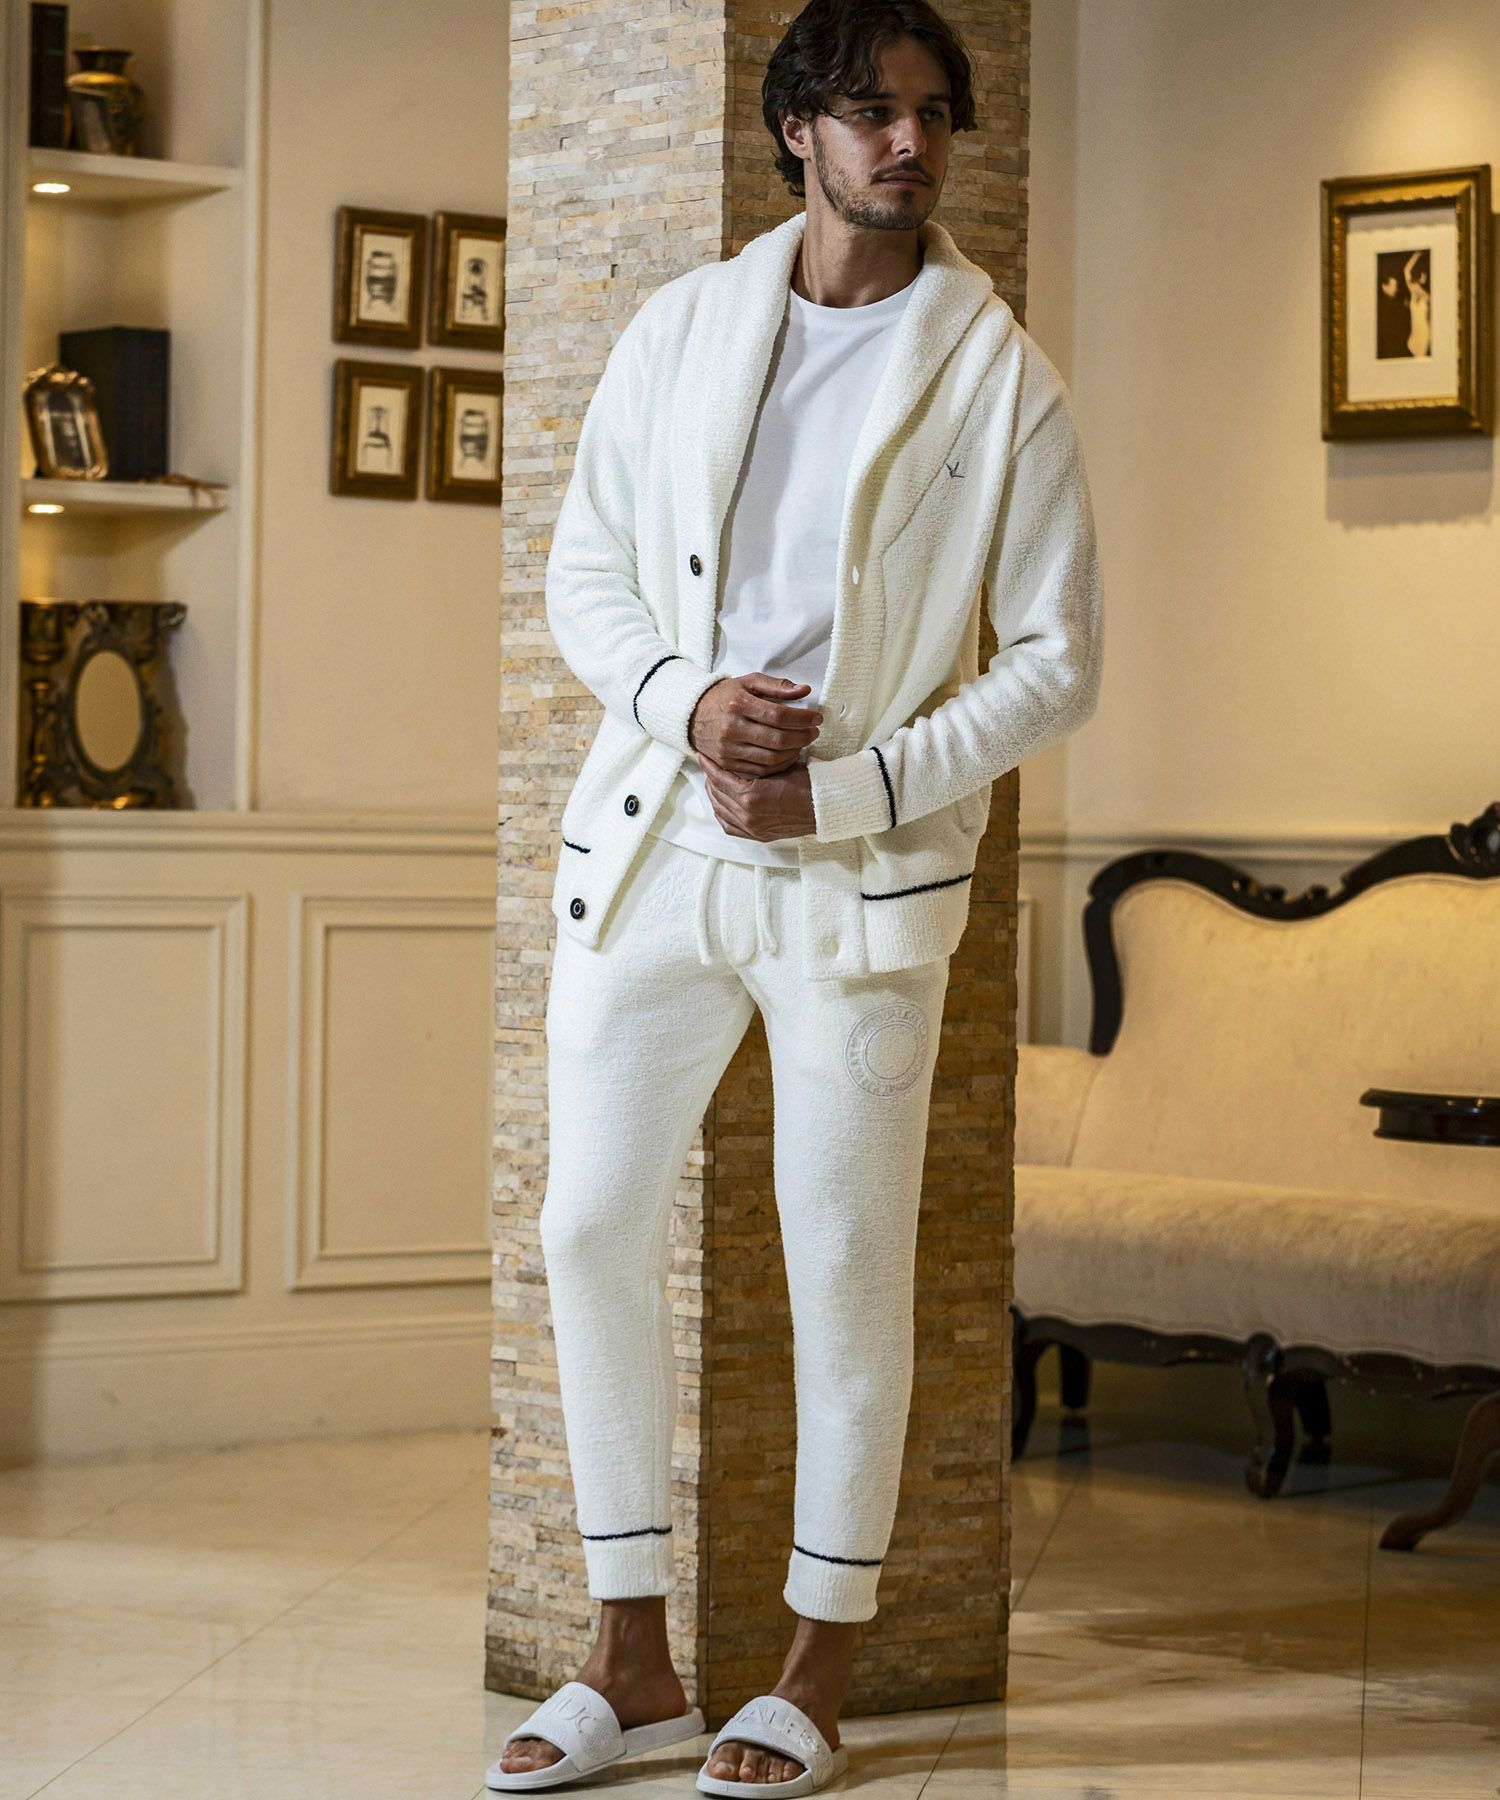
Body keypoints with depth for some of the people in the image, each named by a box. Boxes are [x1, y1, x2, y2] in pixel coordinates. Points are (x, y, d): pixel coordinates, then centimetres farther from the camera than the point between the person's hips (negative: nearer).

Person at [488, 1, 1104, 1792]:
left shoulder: (1000, 377, -3)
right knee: (590, 1230, 5)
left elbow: (1056, 663, -4)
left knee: (846, 1273, 2)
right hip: (650, 841, 3)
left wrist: (843, 791, -13)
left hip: (861, 879, -3)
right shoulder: (678, 329, 6)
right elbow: (583, 571, 8)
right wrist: (685, 701, -12)